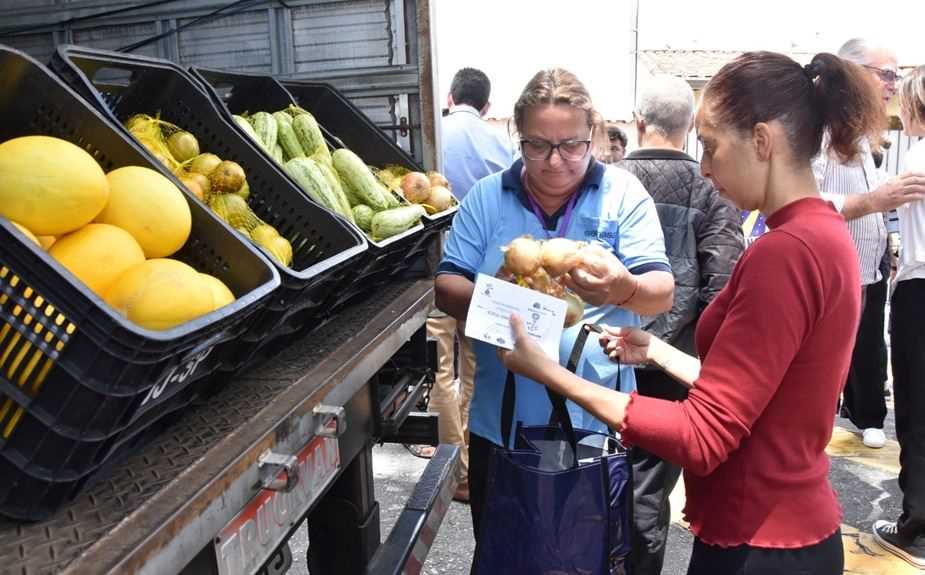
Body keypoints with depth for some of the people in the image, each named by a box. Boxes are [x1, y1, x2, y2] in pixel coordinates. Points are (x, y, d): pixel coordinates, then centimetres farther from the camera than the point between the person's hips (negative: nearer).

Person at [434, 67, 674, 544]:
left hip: (597, 421, -1)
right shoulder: (486, 197, 1)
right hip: (501, 422, 2)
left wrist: (624, 289, -32)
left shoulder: (624, 194, -3)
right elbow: (446, 288, 0)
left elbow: (661, 294, -9)